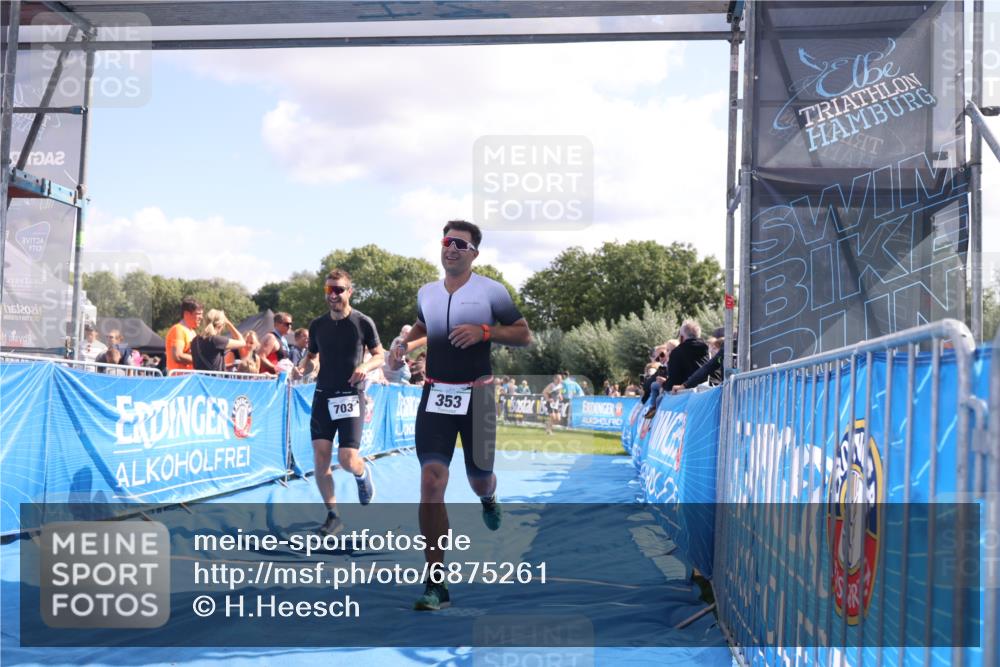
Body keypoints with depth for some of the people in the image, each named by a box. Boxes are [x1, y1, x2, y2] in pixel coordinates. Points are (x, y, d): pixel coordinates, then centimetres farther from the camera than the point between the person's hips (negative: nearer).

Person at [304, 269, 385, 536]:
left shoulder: (363, 323, -4)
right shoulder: (317, 325, 6)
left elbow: (380, 355, 5)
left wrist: (365, 366, -15)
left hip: (351, 396, -3)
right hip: (323, 395, 4)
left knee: (347, 459, -12)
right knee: (320, 458, -4)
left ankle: (362, 473, 27)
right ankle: (332, 516, 8)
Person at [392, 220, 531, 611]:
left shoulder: (490, 291, -4)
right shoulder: (426, 293, 9)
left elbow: (524, 335, -2)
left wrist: (484, 332, -17)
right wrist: (406, 343, 9)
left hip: (475, 395, -2)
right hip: (435, 394, 2)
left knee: (479, 479, 10)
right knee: (431, 480, -13)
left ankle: (488, 499, 54)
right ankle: (436, 584, -10)